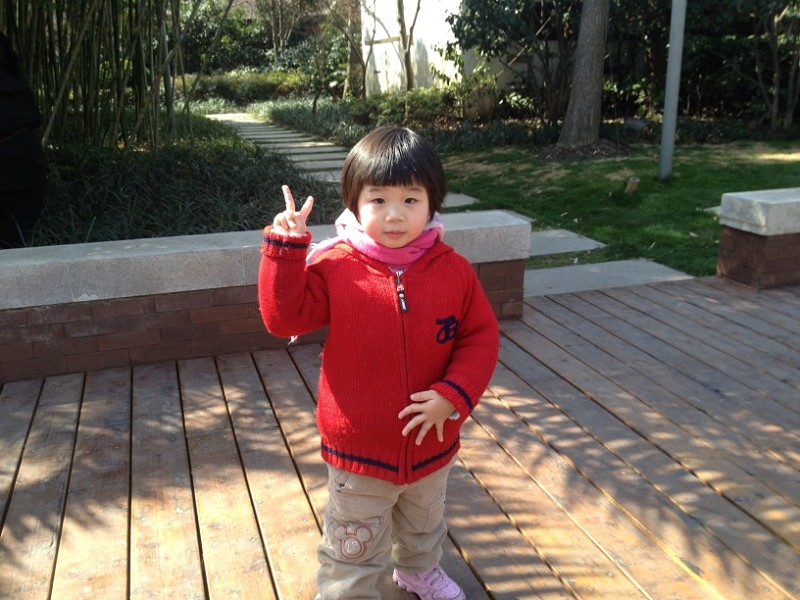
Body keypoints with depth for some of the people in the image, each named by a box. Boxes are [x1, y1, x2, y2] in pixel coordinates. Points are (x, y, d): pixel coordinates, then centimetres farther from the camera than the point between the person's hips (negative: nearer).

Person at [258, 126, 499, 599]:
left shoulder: (454, 270, -11)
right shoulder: (335, 267, -15)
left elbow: (481, 337, -7)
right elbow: (285, 317, -16)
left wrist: (453, 395, -20)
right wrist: (286, 246, -25)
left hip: (432, 445, 4)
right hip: (359, 452, -3)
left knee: (424, 528, 33)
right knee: (353, 556, 14)